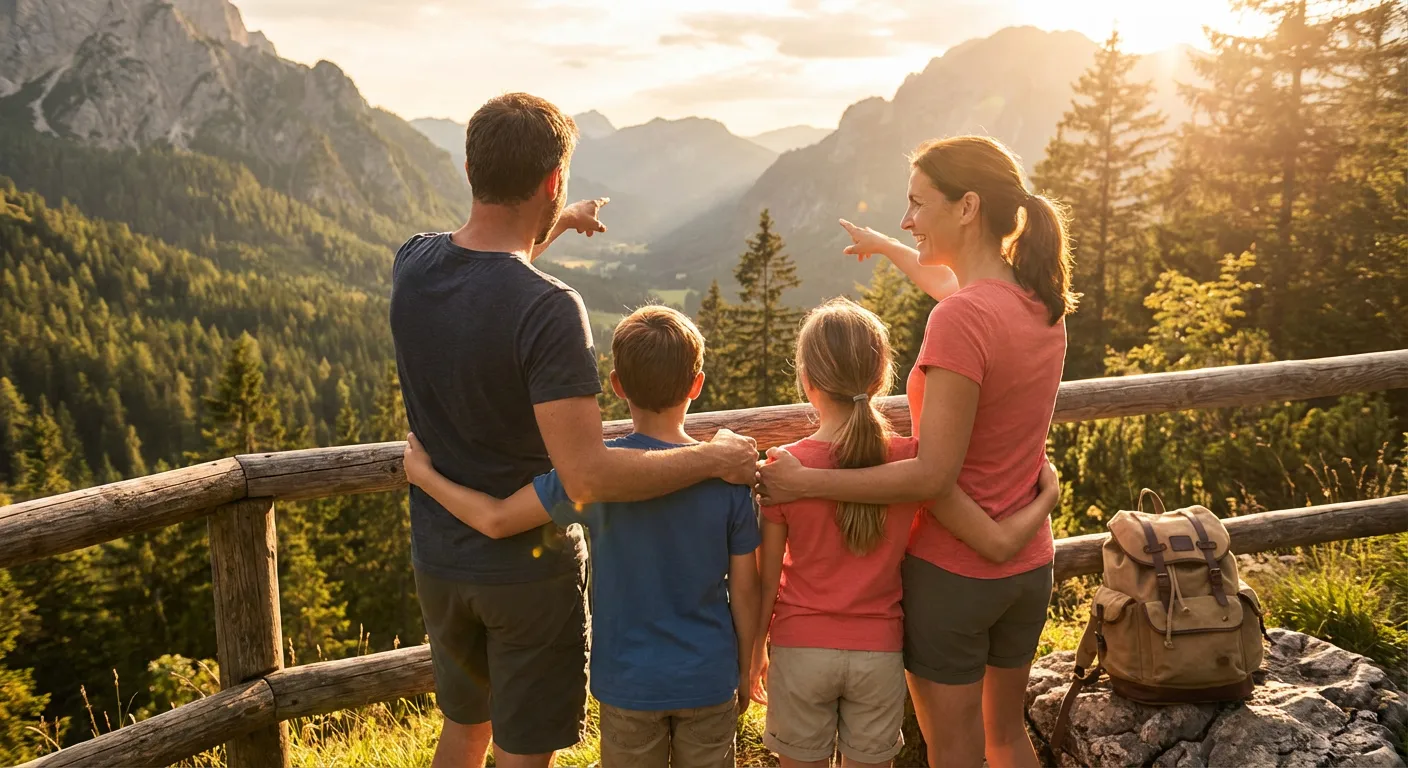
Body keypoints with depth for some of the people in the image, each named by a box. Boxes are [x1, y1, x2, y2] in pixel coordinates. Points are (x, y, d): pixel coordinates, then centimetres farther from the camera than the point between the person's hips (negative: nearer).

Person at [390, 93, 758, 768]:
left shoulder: (411, 265, -7)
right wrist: (715, 458, -21)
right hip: (527, 570, -6)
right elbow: (587, 476, -32)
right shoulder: (547, 310, -29)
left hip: (438, 556, 6)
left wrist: (554, 228, 29)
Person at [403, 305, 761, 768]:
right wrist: (745, 670, 10)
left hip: (630, 682, -1)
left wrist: (422, 473, 0)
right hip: (709, 680, 1)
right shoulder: (729, 474, -13)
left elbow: (496, 519, -15)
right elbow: (745, 591, -6)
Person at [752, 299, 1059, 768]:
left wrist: (755, 654, 8)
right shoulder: (913, 461, -14)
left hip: (802, 652, -1)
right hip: (879, 656, 1)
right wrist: (1047, 495, 5)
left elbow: (767, 583, -8)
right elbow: (998, 543, -13)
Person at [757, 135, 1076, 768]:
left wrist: (803, 482, -23)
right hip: (1028, 565, 8)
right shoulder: (1041, 302, 0)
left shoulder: (960, 322, -26)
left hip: (952, 572, -7)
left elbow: (933, 475, -27)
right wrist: (887, 248, 39)